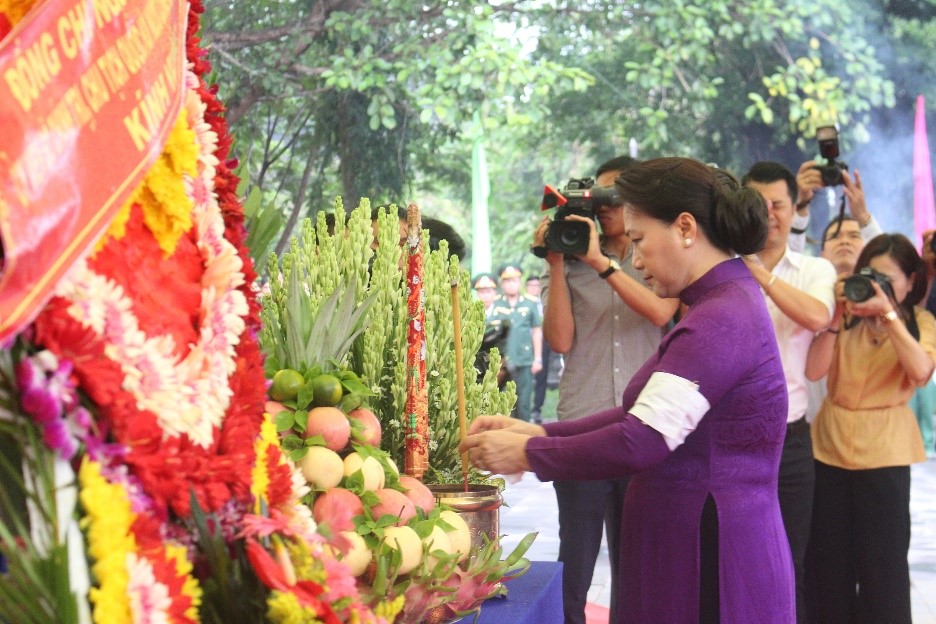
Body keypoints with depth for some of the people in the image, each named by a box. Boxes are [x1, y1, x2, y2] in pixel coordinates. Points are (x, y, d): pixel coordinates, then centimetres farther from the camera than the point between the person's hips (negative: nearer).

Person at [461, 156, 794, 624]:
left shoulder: (721, 321, -19)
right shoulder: (725, 306, 15)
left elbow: (641, 442, -24)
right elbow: (646, 415, 12)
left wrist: (527, 454, -13)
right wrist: (539, 432, 2)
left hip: (712, 566, -9)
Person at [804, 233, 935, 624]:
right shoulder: (849, 318, 4)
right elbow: (814, 371, -8)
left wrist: (888, 314, -23)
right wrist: (838, 317, -15)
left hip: (884, 449, -2)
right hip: (829, 443, 2)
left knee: (882, 559, 1)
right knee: (828, 557, 9)